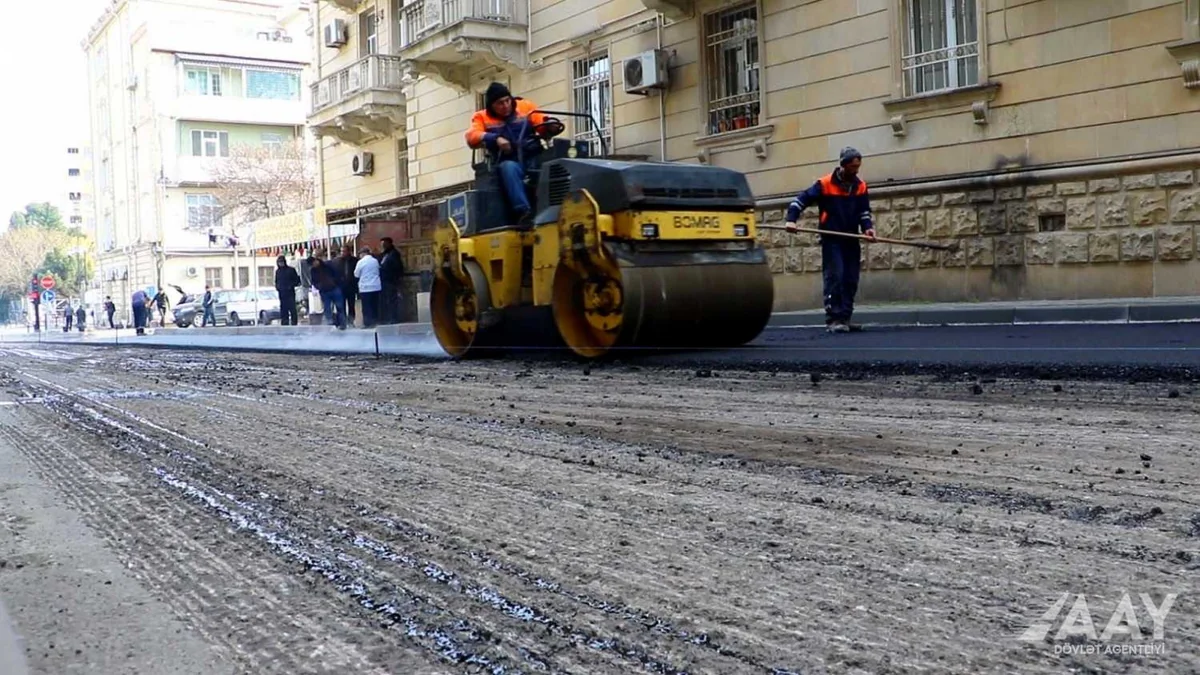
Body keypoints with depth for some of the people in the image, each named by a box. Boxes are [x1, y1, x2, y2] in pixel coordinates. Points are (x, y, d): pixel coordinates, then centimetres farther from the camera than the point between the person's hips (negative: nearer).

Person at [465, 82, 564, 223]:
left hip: (534, 158, 1)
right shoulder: (482, 117, 13)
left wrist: (551, 126, -19)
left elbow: (544, 126, 6)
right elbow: (472, 138, -5)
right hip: (508, 163, -1)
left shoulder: (525, 106, 14)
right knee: (508, 168, -37)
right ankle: (523, 211, -48)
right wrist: (496, 138, -22)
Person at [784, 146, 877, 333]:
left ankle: (844, 318, 12)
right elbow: (800, 200, -6)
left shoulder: (860, 186, 7)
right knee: (835, 277, -12)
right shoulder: (825, 184, -8)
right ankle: (833, 319, -10)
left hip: (851, 240, 5)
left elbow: (864, 212, 11)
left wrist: (868, 227, -7)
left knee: (851, 280, 4)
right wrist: (791, 220, -19)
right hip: (831, 240, -5)